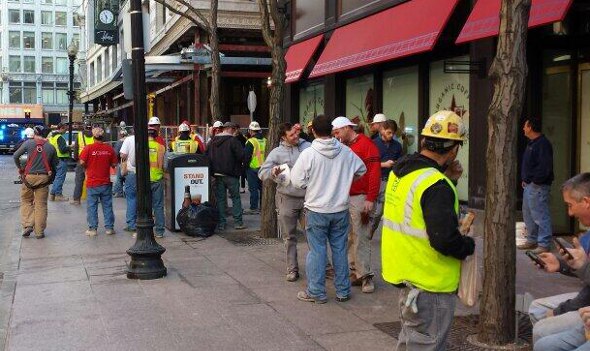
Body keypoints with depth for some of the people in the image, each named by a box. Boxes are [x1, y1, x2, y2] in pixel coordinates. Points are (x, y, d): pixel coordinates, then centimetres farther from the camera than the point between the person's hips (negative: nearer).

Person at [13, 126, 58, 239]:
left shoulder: (28, 143, -2)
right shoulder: (51, 147, 2)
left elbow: (15, 156, -2)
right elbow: (55, 164, 8)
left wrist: (19, 168, 12)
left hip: (29, 176, -1)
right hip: (44, 178, 1)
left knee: (26, 201, 16)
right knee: (41, 204, 6)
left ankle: (27, 225, 2)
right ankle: (39, 232, 8)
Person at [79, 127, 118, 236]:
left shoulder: (88, 148, -10)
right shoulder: (109, 148, -3)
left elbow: (82, 162, -12)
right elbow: (114, 164, 1)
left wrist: (87, 167, 8)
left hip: (92, 182, -2)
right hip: (106, 182, 2)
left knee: (92, 206, 6)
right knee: (107, 206, 10)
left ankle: (92, 229, 9)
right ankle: (109, 228, 14)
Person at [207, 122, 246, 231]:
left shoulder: (213, 141, 8)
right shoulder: (233, 140, -12)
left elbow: (208, 156, 13)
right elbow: (241, 156, -16)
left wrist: (212, 172, 16)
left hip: (217, 174, 5)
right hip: (231, 175, -5)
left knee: (220, 199, 8)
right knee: (235, 198, 5)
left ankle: (221, 224, 7)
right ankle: (237, 222, 4)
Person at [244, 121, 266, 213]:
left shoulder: (251, 142, -13)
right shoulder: (265, 141, 5)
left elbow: (246, 156, -13)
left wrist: (245, 166, 0)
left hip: (253, 168, -6)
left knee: (253, 189, -1)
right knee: (262, 188, 13)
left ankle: (254, 208, 0)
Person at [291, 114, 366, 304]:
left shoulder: (308, 153, -16)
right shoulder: (346, 152, -4)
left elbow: (297, 181, -13)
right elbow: (361, 170, 10)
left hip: (316, 210, -3)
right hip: (341, 210, 3)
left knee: (317, 251, 6)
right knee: (340, 249, 13)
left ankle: (316, 292, 13)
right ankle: (343, 291, 20)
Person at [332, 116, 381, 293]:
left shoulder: (367, 145, -7)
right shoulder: (343, 147, 15)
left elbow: (374, 173, -12)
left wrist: (370, 199, -15)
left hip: (359, 198, -7)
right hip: (343, 198, 7)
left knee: (360, 238, -5)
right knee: (348, 238, 9)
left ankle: (365, 275, 3)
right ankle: (354, 271, 16)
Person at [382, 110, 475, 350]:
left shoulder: (400, 172, 3)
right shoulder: (436, 185, -24)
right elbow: (445, 240, -28)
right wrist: (469, 245, -8)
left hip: (403, 273, 9)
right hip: (430, 284, -9)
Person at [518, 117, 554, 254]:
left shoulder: (543, 144, -16)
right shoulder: (531, 143, 16)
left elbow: (544, 167, -23)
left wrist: (535, 181, -18)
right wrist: (524, 179, 13)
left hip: (538, 186, -11)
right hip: (529, 185, 11)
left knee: (540, 216, -7)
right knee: (527, 214, 17)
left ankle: (544, 245, -1)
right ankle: (532, 240, 27)